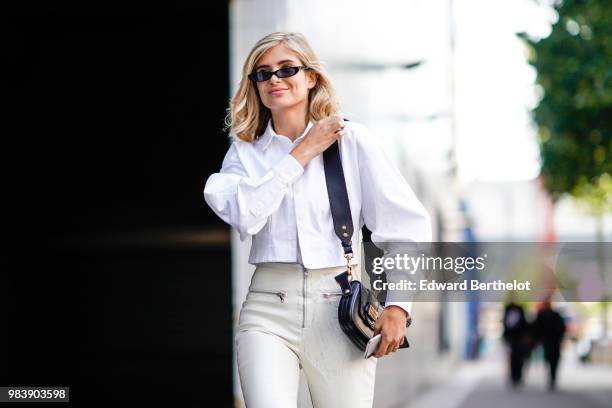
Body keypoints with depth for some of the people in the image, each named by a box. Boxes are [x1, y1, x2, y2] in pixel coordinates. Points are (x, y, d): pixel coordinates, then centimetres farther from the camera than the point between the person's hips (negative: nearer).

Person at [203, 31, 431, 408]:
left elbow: (408, 225, 3)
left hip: (340, 306, 0)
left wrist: (398, 305, -3)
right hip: (269, 308, 1)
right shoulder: (244, 151, 10)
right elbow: (245, 215, -10)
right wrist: (301, 155, -5)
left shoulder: (351, 140, 4)